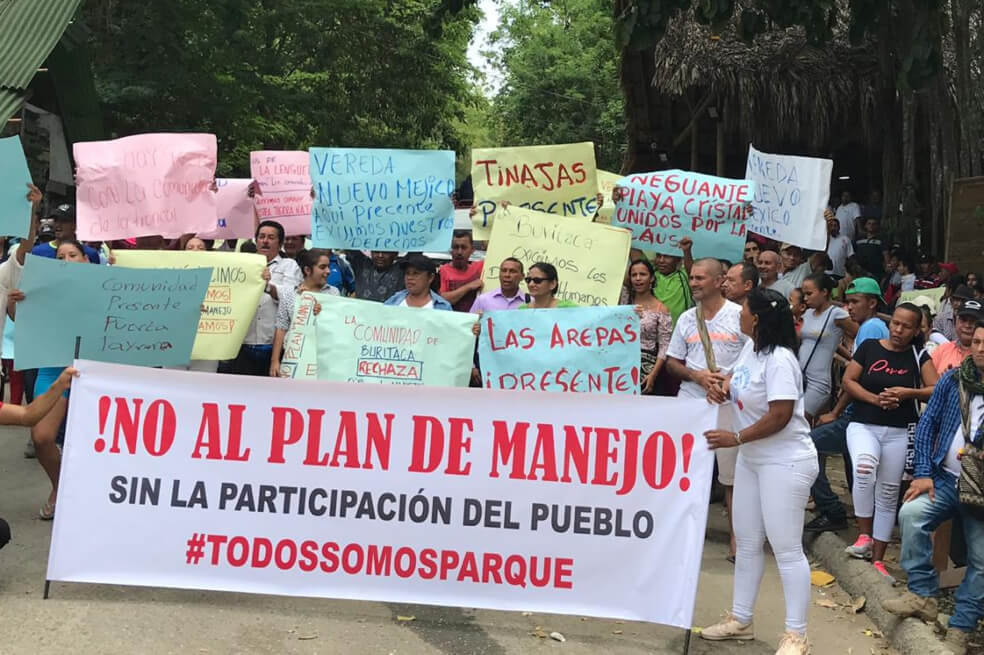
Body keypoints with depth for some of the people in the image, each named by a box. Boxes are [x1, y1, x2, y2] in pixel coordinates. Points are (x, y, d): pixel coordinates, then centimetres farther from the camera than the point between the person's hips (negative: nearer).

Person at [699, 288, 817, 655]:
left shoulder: (779, 360, -23)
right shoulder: (751, 347, 5)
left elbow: (780, 416, -27)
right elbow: (740, 380, 24)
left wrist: (735, 438, -22)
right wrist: (722, 390, 2)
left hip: (785, 463, -10)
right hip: (751, 458, 10)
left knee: (786, 548, -4)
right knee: (747, 542, 16)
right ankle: (740, 620, 28)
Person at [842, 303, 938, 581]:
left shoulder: (919, 356, 4)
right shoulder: (869, 347, 2)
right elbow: (848, 380, -1)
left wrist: (907, 393, -18)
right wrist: (876, 399, -13)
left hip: (899, 433, 2)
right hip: (863, 425, -2)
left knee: (888, 496, 6)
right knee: (864, 467, -32)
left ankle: (877, 559, 17)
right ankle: (864, 537, -18)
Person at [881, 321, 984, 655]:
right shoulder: (953, 380, 3)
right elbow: (928, 423, 4)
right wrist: (923, 474, -4)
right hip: (946, 478, 2)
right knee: (910, 514, -23)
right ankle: (922, 595, -12)